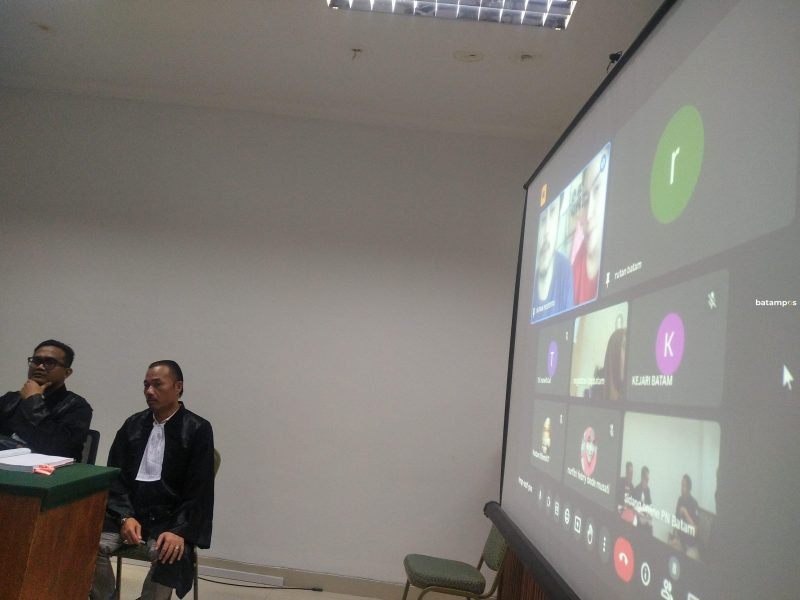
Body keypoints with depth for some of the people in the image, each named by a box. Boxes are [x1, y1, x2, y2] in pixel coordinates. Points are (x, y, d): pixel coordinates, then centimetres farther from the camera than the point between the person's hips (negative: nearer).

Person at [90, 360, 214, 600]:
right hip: (129, 510, 4)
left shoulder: (198, 429, -3)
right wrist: (125, 516, -11)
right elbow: (115, 476, 6)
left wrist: (179, 531, -21)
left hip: (170, 516, -3)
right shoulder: (133, 424, 11)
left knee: (169, 555, -32)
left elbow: (200, 490, -7)